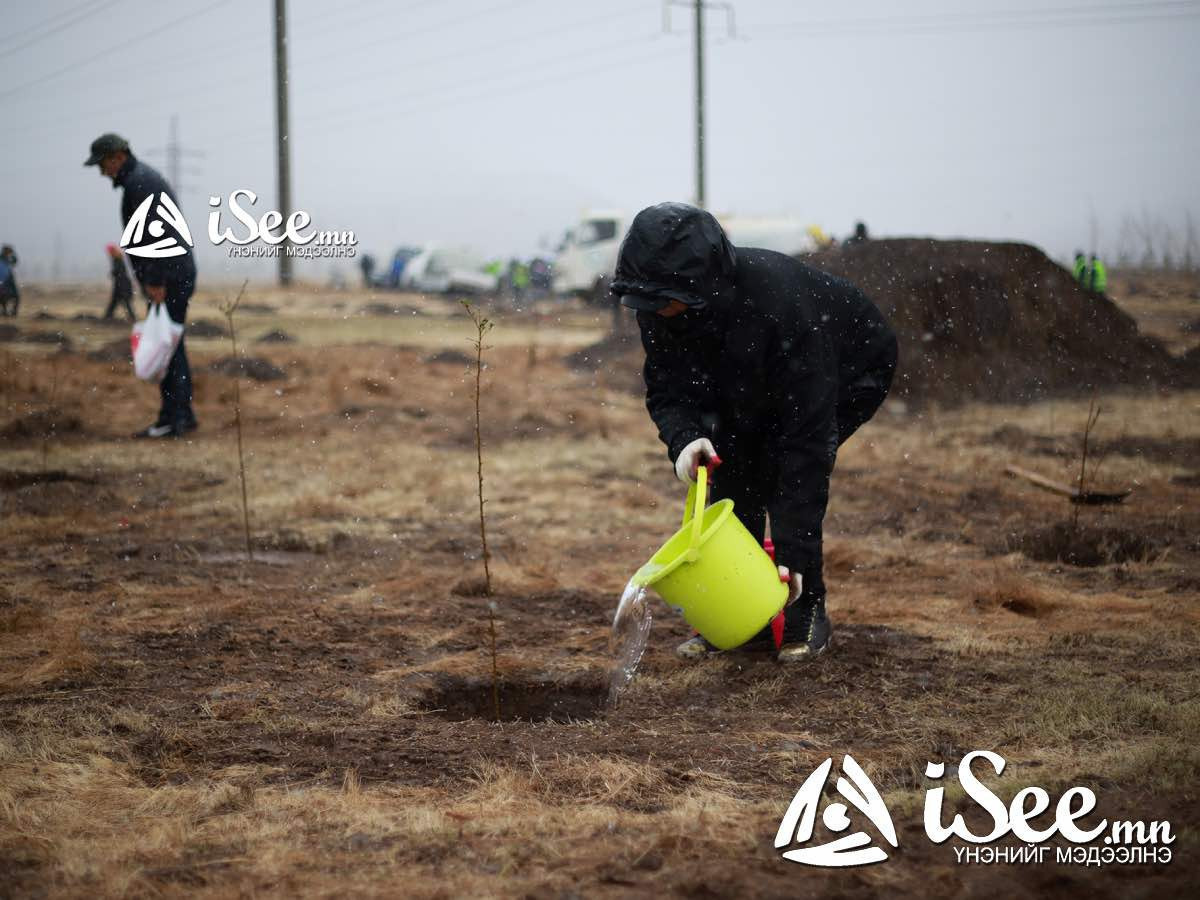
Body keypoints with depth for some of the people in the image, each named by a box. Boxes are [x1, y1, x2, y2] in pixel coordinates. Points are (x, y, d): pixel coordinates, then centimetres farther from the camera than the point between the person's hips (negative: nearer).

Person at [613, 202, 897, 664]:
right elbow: (666, 389, -12)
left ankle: (806, 613, -8)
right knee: (730, 465, -12)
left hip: (851, 371, -6)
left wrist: (793, 552, -42)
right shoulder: (659, 310, -25)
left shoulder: (783, 305, -44)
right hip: (753, 382, 6)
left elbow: (808, 435, -41)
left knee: (785, 467, -24)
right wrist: (683, 437, -39)